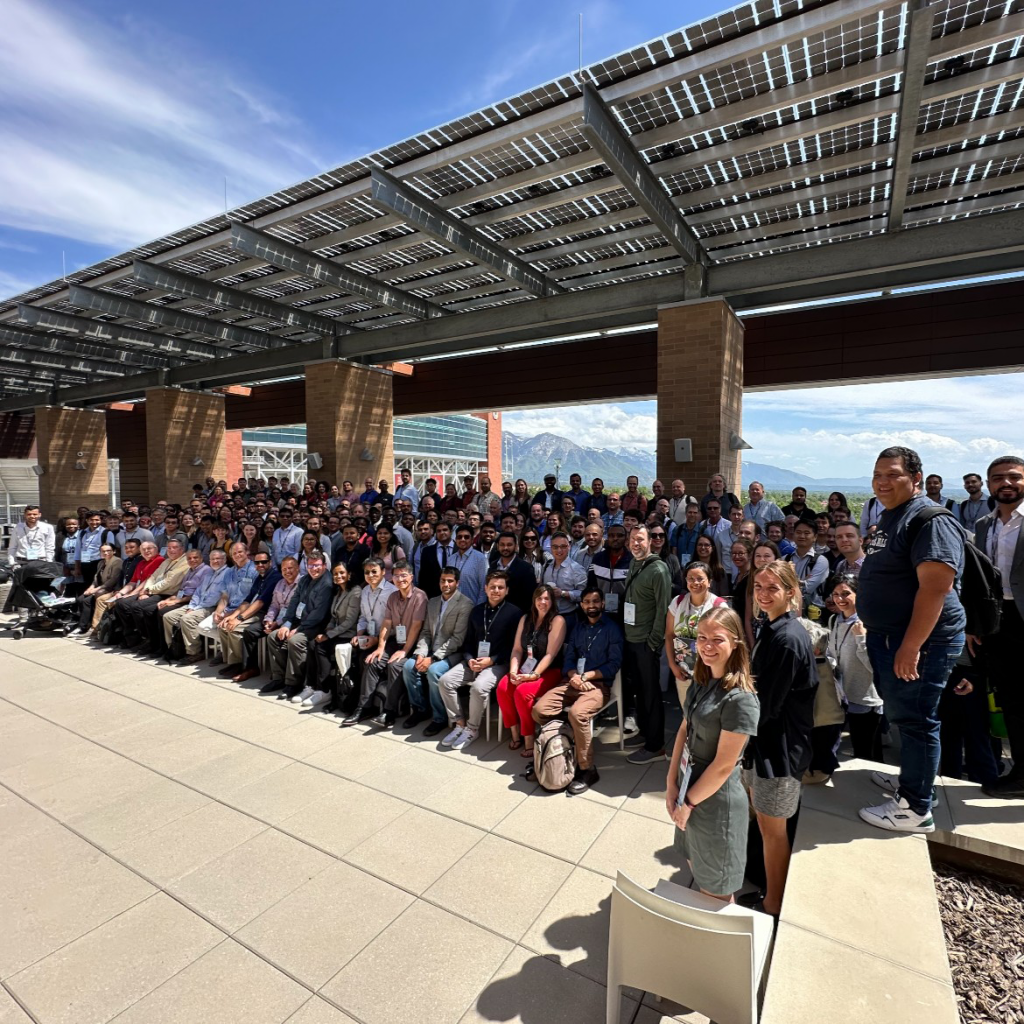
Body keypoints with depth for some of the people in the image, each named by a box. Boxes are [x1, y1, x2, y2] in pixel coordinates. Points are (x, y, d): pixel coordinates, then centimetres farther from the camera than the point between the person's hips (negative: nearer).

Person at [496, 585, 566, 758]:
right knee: (502, 688, -21)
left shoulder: (557, 621, -7)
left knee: (522, 692, -30)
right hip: (525, 669, 5)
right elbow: (517, 649, 6)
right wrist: (513, 670, -11)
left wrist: (533, 675, -23)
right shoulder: (525, 619, 11)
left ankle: (529, 739, -14)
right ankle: (515, 733, -5)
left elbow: (550, 654, -15)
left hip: (549, 671, -5)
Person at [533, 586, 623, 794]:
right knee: (539, 709, -19)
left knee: (577, 713, -35)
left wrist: (585, 676, -13)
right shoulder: (577, 626, 19)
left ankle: (587, 770, -18)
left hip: (598, 684, -5)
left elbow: (614, 664, -5)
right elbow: (568, 656, 13)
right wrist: (573, 676, -8)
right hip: (572, 681, 5)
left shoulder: (612, 628, 2)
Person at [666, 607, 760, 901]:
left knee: (716, 887, 16)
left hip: (716, 798, -7)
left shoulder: (740, 699, -27)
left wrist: (689, 802, -12)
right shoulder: (701, 681, -1)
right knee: (695, 867, 27)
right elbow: (684, 731, 2)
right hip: (690, 787, 7)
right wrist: (672, 784, -4)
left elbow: (724, 765, -22)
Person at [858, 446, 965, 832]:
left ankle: (915, 808, 14)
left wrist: (911, 647, -27)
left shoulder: (931, 521, -18)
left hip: (919, 640, -9)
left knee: (915, 720, 1)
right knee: (901, 714, 21)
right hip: (888, 636, 9)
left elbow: (936, 587, -26)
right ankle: (910, 779, 39)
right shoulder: (889, 518, 13)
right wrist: (872, 625, 18)